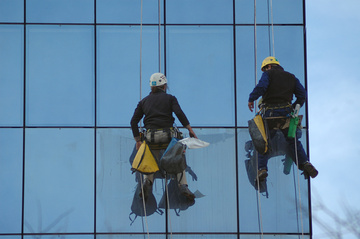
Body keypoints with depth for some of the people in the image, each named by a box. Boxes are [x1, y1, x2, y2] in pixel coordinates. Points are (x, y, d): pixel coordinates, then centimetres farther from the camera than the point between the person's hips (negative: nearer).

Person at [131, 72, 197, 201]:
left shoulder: (144, 101, 18)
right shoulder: (170, 98, 9)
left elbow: (133, 121, 11)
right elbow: (180, 114, -7)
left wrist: (138, 140, 13)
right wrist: (190, 130, -6)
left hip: (151, 136, 2)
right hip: (168, 135, -2)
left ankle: (147, 181, -12)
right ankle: (183, 186, 0)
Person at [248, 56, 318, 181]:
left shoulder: (269, 74, 4)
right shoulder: (291, 77, 19)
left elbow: (261, 87, -14)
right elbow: (302, 94, 12)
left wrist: (251, 99, -3)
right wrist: (294, 107, 21)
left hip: (270, 113, -4)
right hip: (286, 112, 4)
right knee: (293, 141, 12)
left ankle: (262, 168, -8)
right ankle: (305, 163, -1)